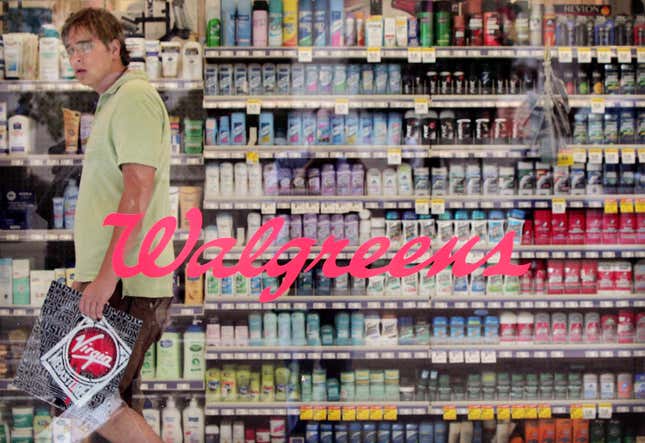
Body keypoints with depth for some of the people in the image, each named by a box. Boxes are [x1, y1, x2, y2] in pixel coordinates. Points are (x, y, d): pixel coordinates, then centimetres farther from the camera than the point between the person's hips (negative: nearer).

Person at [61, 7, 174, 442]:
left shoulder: (133, 97, -10)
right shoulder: (113, 101, 21)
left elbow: (138, 189, -21)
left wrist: (106, 275, -27)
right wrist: (94, 274, 20)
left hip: (125, 285, -10)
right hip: (116, 281, 10)